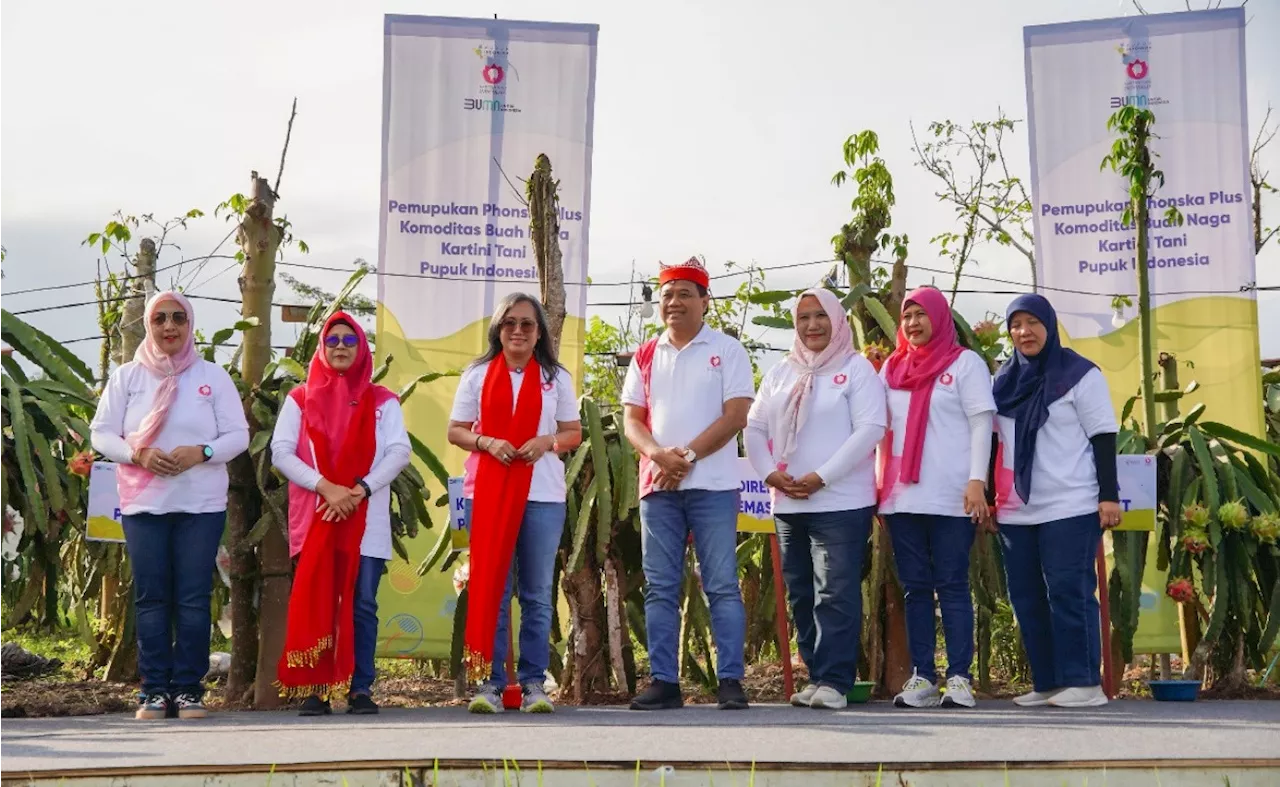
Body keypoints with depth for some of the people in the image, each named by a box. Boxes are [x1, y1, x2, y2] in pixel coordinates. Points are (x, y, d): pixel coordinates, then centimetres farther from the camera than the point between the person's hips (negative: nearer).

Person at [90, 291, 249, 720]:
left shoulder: (213, 376, 4)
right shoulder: (127, 376, 6)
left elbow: (238, 435, 2)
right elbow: (101, 432, 3)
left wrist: (201, 452, -17)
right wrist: (138, 454, -15)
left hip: (202, 505, -1)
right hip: (143, 504, 1)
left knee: (194, 598, -2)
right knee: (151, 597, 1)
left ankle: (189, 688, 4)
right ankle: (155, 689, 6)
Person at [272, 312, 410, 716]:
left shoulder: (382, 401, 11)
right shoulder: (300, 398, 10)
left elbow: (399, 451, 0)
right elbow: (281, 452, 0)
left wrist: (360, 490, -14)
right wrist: (325, 487, -13)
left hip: (367, 519, 0)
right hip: (314, 516, 0)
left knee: (361, 604, -2)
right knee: (316, 604, -3)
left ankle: (360, 688, 2)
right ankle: (315, 690, 0)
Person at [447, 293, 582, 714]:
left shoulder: (556, 377, 10)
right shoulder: (477, 374, 7)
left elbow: (574, 433, 11)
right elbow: (456, 431, 6)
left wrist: (548, 441, -10)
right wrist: (487, 442, -13)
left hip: (543, 495, 1)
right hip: (487, 493, -1)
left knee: (537, 595, 4)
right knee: (490, 590, -2)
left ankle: (533, 683, 8)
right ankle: (489, 682, 1)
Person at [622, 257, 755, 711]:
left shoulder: (727, 351, 2)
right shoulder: (646, 357, 14)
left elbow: (735, 415, -6)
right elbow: (632, 419, 9)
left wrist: (687, 456, -14)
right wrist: (658, 454, -12)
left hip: (712, 485, -4)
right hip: (657, 485, 4)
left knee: (722, 585, -3)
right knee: (660, 588, 3)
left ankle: (730, 681, -1)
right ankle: (664, 682, 7)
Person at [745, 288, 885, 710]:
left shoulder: (857, 368, 0)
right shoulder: (780, 373, 16)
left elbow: (869, 429, -10)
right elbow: (755, 427, 14)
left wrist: (820, 477, -15)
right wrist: (770, 473, -5)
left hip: (841, 502, -6)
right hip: (787, 504, 6)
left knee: (836, 594, -9)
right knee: (801, 595, 8)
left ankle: (834, 681, -9)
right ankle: (817, 676, 14)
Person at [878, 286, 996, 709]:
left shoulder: (965, 363, 3)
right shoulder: (892, 367, 16)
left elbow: (981, 424, -3)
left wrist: (977, 481, -12)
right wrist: (878, 481, 11)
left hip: (952, 498, -4)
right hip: (901, 497, 4)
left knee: (952, 586, -3)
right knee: (915, 588, 4)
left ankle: (959, 678, -1)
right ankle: (922, 677, 7)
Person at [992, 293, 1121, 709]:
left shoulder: (1079, 374, 0)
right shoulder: (1004, 380, 16)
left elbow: (1103, 437, -3)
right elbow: (993, 438, 20)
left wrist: (1109, 495, -10)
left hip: (1070, 506, -6)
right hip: (1016, 511, 6)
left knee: (1068, 592, -10)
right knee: (1026, 596, 5)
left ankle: (1084, 682, -6)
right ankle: (1047, 682, 11)